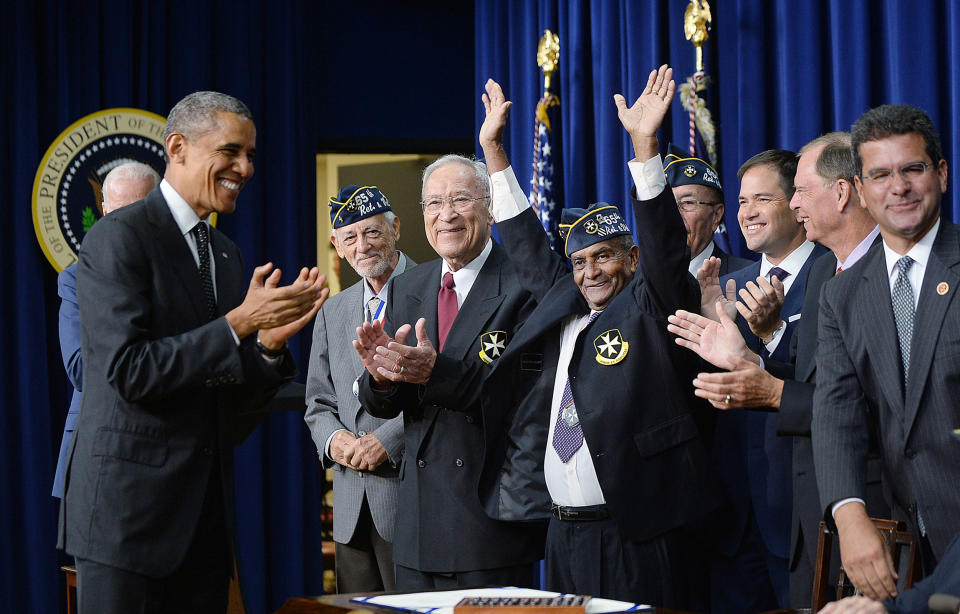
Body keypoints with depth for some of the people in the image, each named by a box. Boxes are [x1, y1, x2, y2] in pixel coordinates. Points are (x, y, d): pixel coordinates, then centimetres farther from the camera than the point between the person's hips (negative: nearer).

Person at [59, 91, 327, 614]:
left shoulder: (225, 254, 16)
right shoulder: (119, 237, -8)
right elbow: (128, 371, -18)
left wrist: (270, 342, -4)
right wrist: (238, 324, -18)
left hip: (206, 510, 7)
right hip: (128, 506, -7)